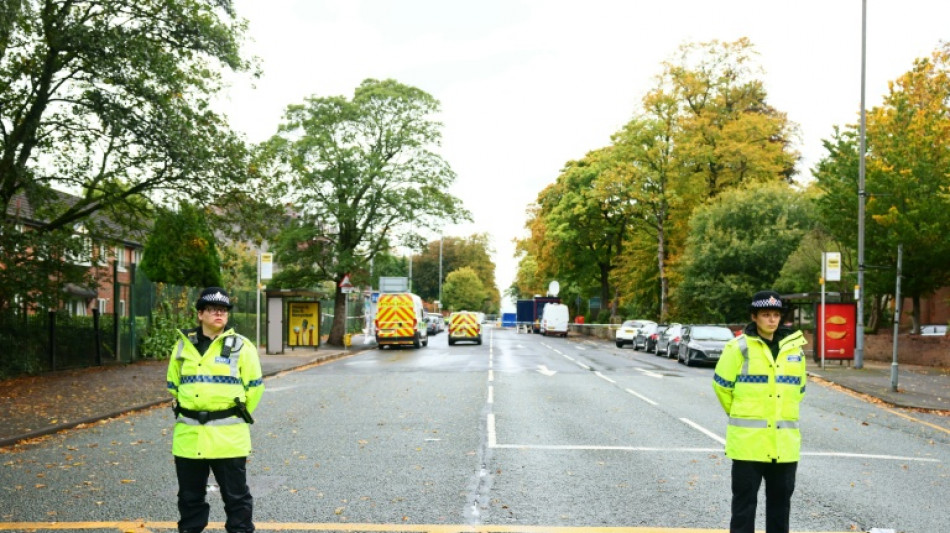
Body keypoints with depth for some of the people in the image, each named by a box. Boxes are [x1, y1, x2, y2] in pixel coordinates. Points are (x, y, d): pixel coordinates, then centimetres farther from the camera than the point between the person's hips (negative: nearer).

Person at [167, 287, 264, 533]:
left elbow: (254, 386, 1)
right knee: (190, 495, 14)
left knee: (236, 496, 5)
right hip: (188, 436, 3)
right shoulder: (184, 346, 7)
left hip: (228, 437, -3)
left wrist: (237, 417, 5)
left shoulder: (241, 346, -4)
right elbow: (173, 385, 18)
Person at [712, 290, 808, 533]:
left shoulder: (794, 348, 7)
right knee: (744, 500, 3)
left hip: (784, 441, 4)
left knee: (780, 500, 13)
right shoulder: (739, 347, -8)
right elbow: (722, 385, 1)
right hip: (748, 440, -4)